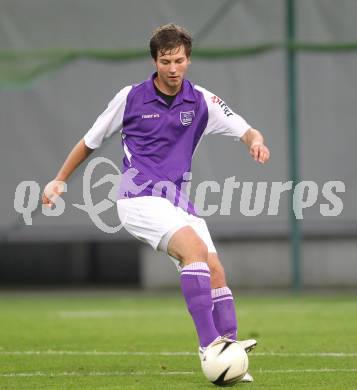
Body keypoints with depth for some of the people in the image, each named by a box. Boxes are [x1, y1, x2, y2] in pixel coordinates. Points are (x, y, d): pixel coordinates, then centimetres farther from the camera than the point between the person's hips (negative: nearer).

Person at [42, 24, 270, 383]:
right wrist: (59, 180, 14)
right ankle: (209, 342, -34)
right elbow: (90, 141, 13)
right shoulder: (131, 97, 0)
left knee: (215, 271, -9)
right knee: (196, 248, -28)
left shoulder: (202, 101, 5)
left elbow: (245, 130, -3)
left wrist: (256, 141, -26)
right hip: (139, 198, -5)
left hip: (177, 199, 5)